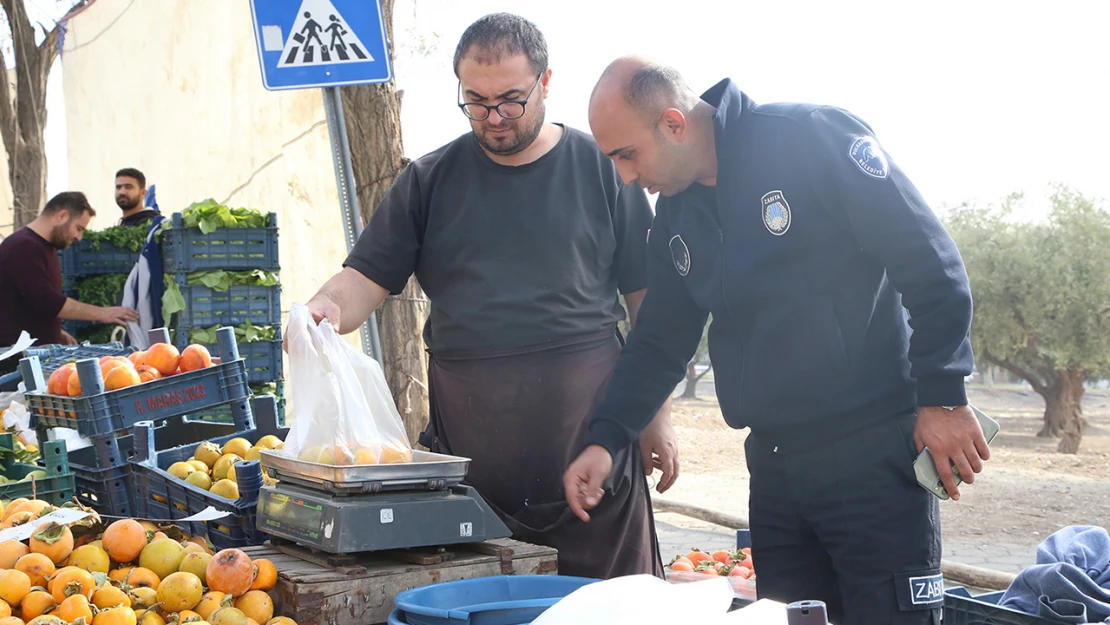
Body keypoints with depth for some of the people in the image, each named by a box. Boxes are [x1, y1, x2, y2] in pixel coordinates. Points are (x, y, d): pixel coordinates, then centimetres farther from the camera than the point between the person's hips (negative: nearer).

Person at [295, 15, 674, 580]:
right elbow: (369, 276, 7)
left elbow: (648, 299, 7)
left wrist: (657, 416, 3)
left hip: (590, 430, -1)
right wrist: (328, 307, -16)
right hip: (471, 444, 1)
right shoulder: (430, 180, 10)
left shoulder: (599, 168, 5)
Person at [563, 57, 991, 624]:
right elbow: (659, 343, 16)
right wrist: (605, 440, 4)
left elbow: (928, 261, -13)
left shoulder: (811, 137, -13)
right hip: (774, 464, 7)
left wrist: (942, 396, -13)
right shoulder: (674, 219, 9)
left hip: (872, 449, -6)